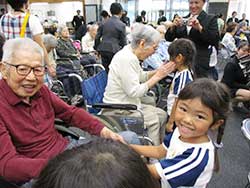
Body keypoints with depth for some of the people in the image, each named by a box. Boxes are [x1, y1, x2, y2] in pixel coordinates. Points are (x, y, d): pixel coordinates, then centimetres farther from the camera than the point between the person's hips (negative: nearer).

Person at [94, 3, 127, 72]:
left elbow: (97, 37, 8)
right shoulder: (122, 25, -4)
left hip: (103, 49, 5)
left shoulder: (104, 22, 7)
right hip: (114, 50, -4)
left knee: (106, 71, 12)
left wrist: (97, 48, 20)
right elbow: (123, 41, -2)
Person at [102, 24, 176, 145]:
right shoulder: (126, 59, -24)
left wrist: (159, 71, 3)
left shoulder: (130, 54, 5)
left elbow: (141, 76, 18)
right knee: (153, 120, -16)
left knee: (162, 114, 8)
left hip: (128, 104, 10)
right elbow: (134, 92, -26)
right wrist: (157, 77, -18)